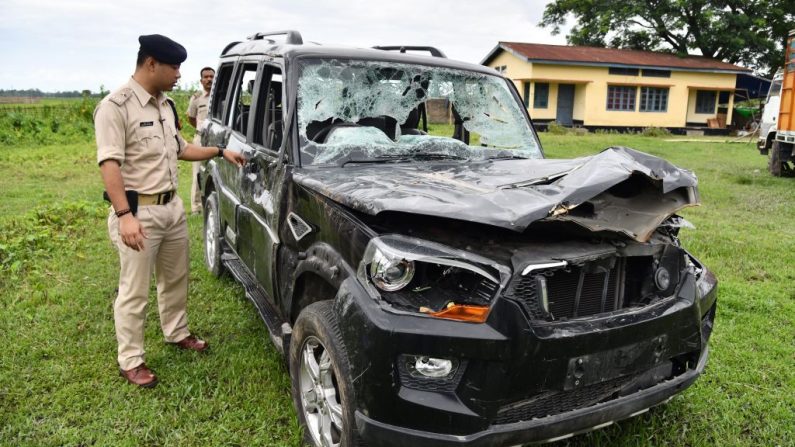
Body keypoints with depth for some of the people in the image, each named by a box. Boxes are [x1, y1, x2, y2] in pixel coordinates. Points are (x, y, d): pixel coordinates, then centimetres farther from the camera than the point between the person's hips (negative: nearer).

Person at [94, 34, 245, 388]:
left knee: (175, 278, 20)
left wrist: (220, 152, 16)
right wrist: (124, 215, -30)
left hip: (172, 207, 8)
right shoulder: (116, 106, -15)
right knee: (134, 291, 2)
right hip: (138, 211, -8)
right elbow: (109, 163, -22)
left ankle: (177, 334, 39)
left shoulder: (165, 105, 11)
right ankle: (131, 361, 15)